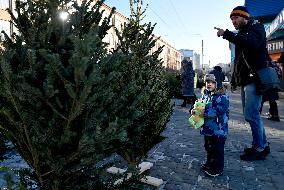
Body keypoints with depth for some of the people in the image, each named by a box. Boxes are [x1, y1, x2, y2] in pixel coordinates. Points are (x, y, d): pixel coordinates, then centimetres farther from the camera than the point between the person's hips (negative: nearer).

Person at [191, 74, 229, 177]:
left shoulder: (222, 96, -16)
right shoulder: (205, 94, 7)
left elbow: (218, 111, -25)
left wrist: (204, 113, -29)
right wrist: (195, 110, -4)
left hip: (218, 129, -8)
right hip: (207, 127, 8)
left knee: (217, 149, 5)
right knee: (208, 147, 22)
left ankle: (217, 169, 21)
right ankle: (209, 164, 41)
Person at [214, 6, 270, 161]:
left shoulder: (257, 28, -1)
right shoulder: (240, 35, 23)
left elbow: (252, 43, -26)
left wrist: (226, 34, -26)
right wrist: (234, 80, 21)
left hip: (255, 79, -8)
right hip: (244, 81, 9)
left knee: (251, 114, -10)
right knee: (251, 114, 10)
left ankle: (259, 149, 2)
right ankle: (263, 145, 20)